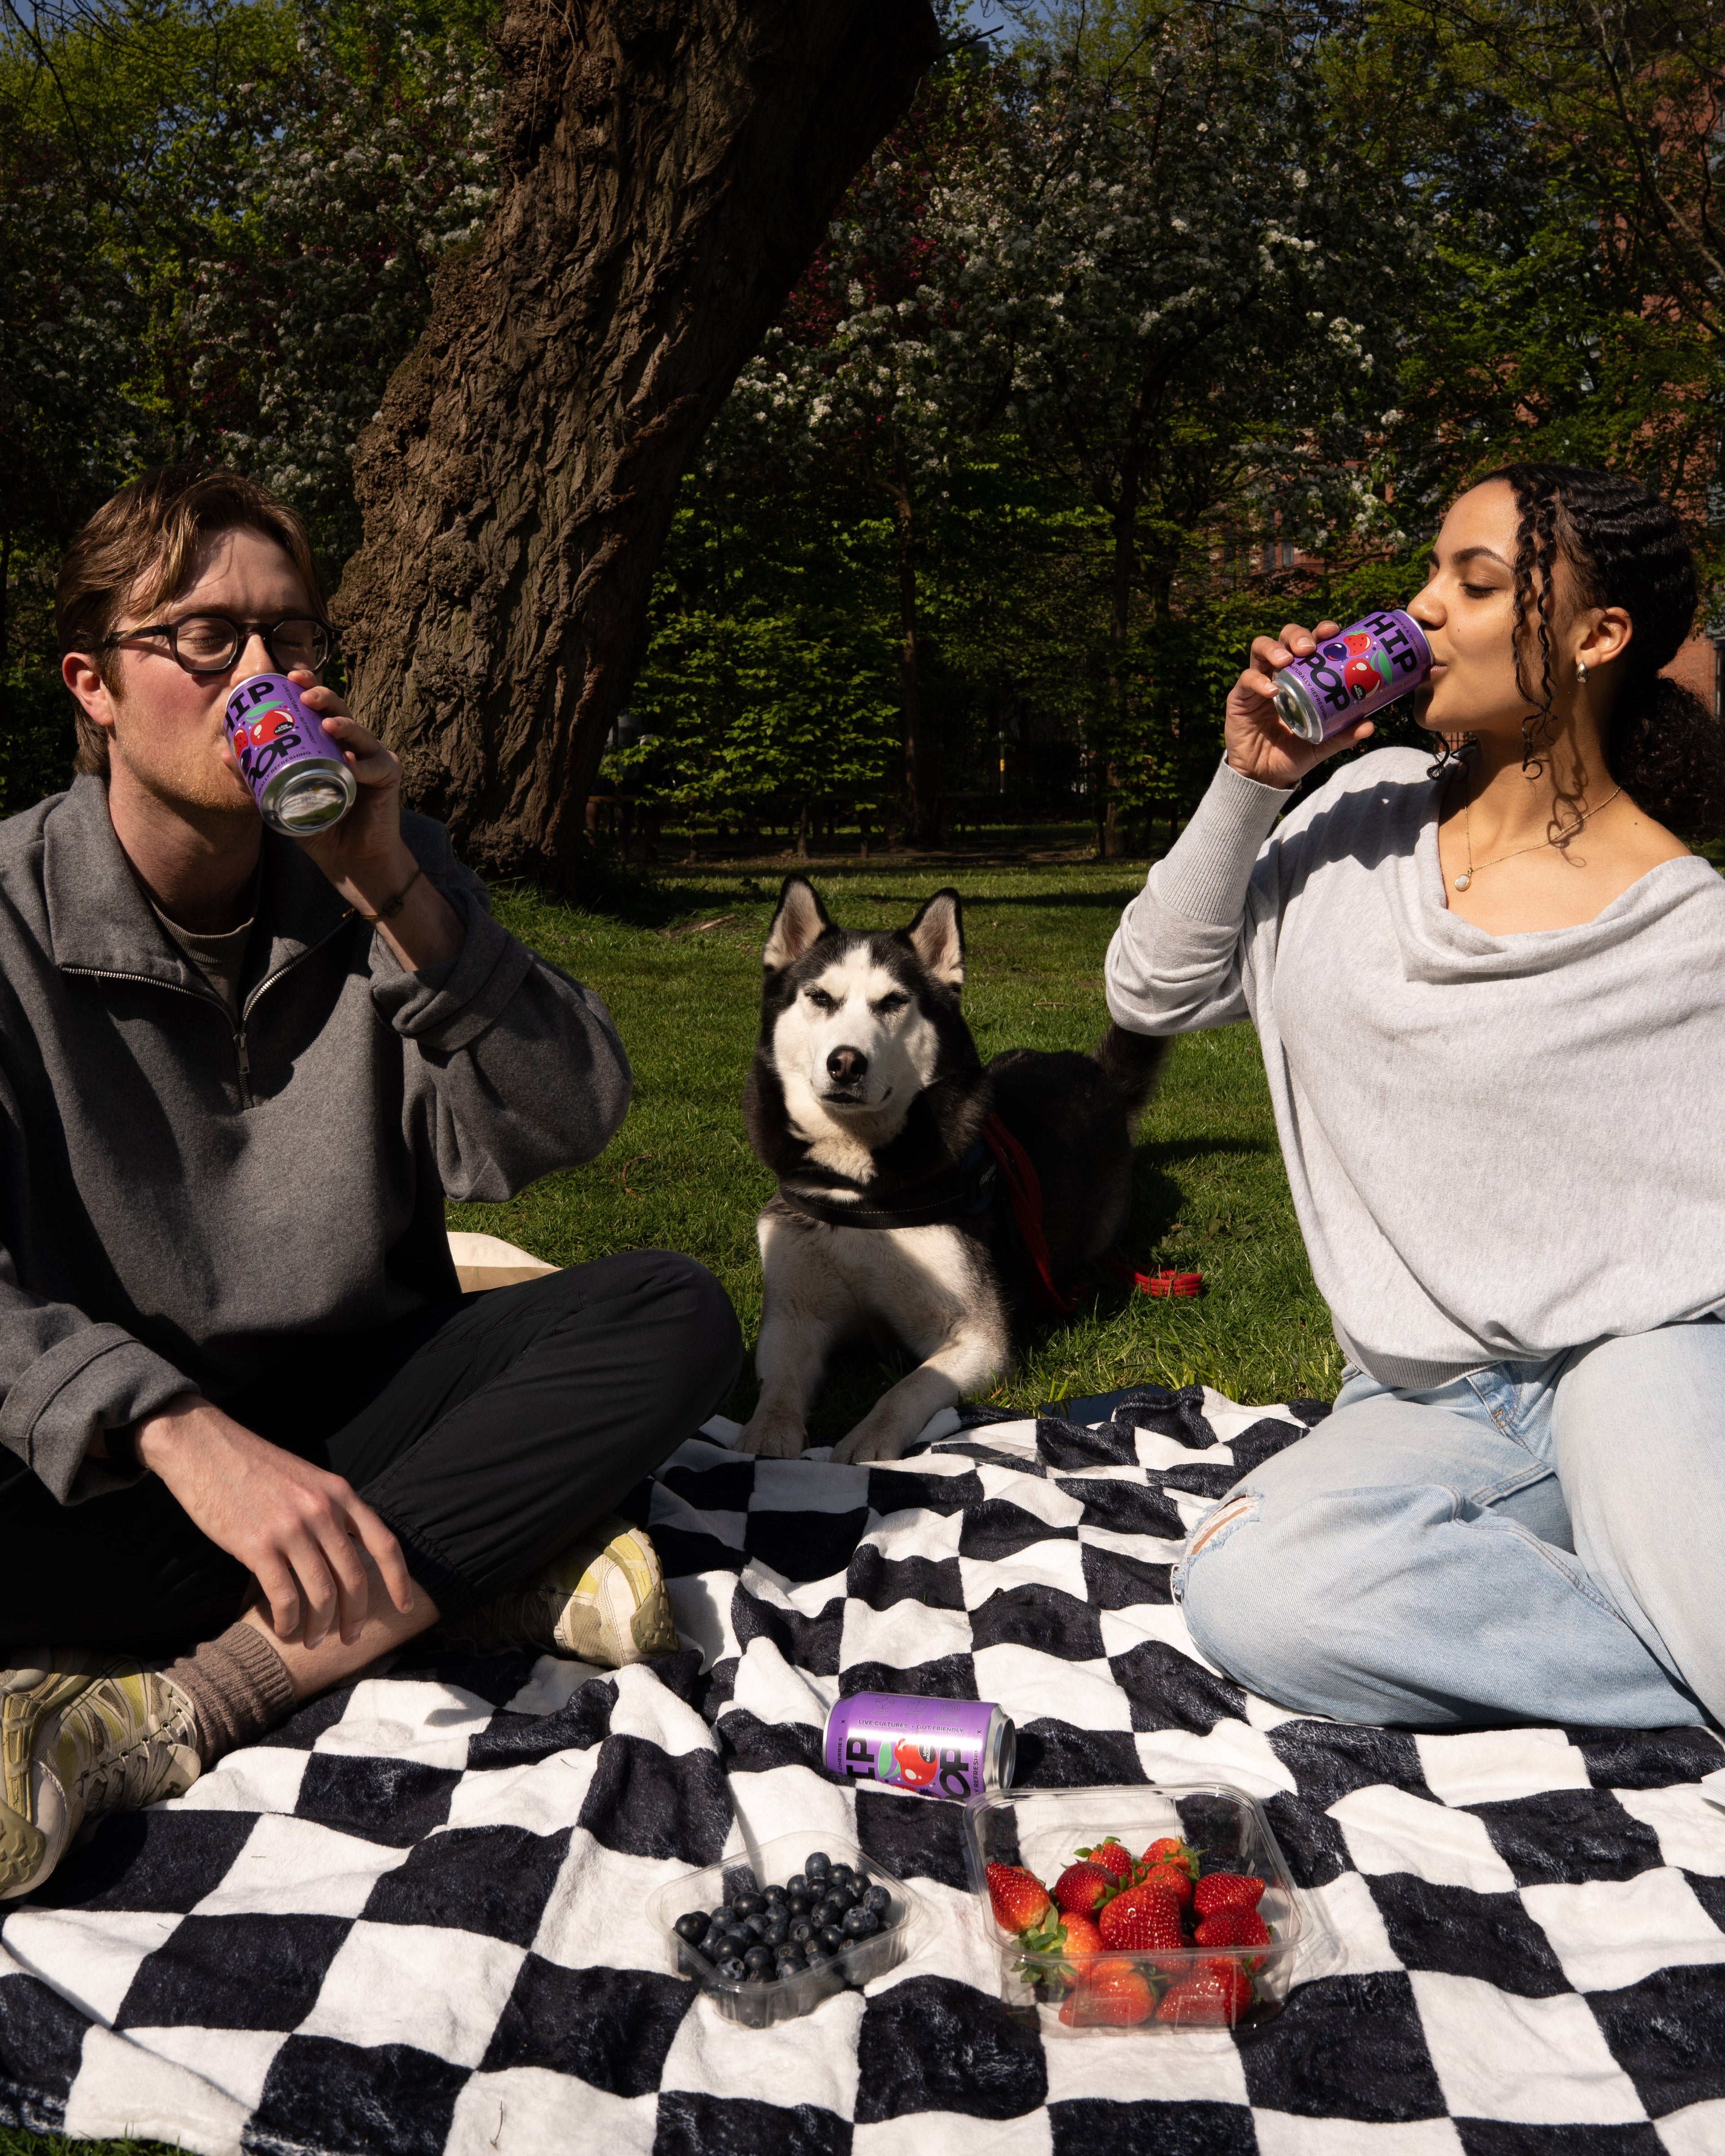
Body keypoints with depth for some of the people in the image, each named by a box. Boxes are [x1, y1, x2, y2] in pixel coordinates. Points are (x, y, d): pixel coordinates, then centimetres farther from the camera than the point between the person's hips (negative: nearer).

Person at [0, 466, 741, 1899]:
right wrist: (186, 1439, -36)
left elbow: (562, 1132, -10)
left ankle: (175, 1706, -28)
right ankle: (493, 1566, -20)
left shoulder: (382, 872, 2)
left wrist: (392, 889, -22)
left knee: (674, 1316, -21)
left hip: (362, 1399, 3)